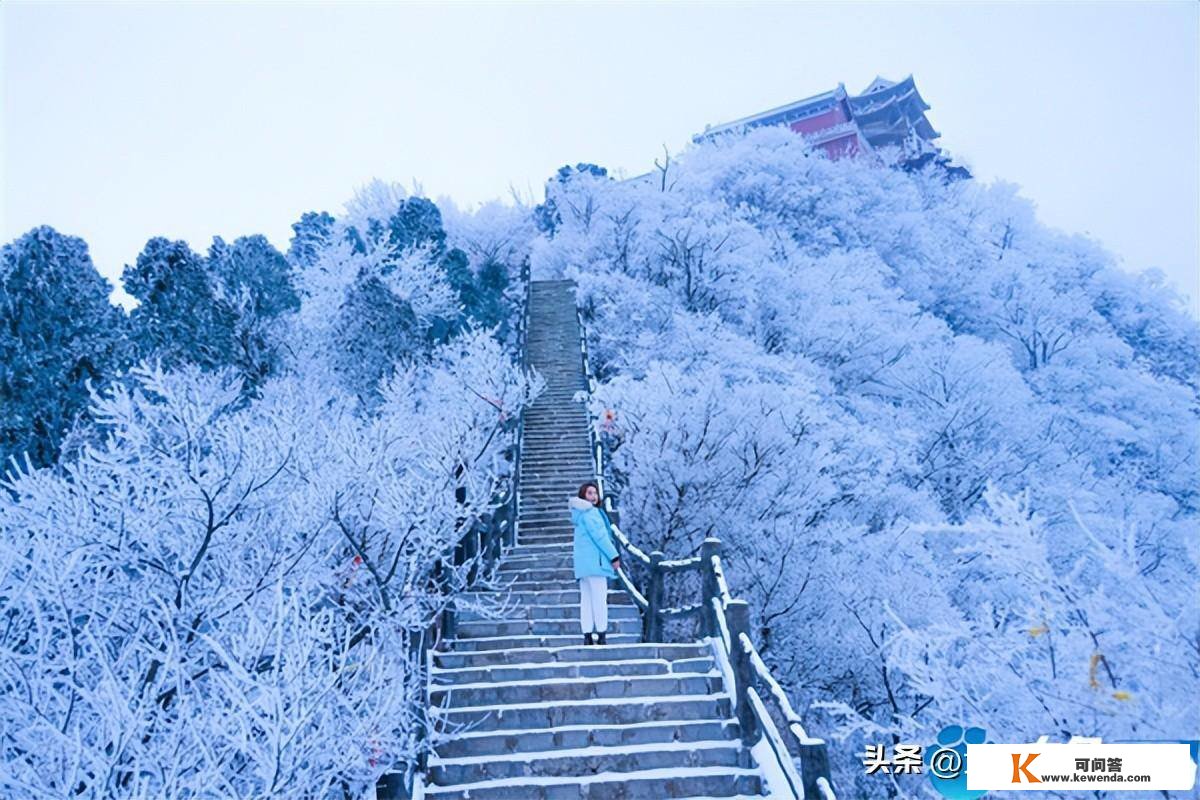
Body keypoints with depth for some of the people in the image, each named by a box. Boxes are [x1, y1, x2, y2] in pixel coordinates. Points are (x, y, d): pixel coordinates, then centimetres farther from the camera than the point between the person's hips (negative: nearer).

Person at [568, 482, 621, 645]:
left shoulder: (581, 513, 19)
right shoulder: (590, 512, -10)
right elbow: (600, 536, -14)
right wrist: (614, 556, -9)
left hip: (582, 563, 9)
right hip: (594, 561, -9)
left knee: (586, 599, 7)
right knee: (599, 599, -7)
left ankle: (587, 636, 6)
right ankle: (601, 637, -8)